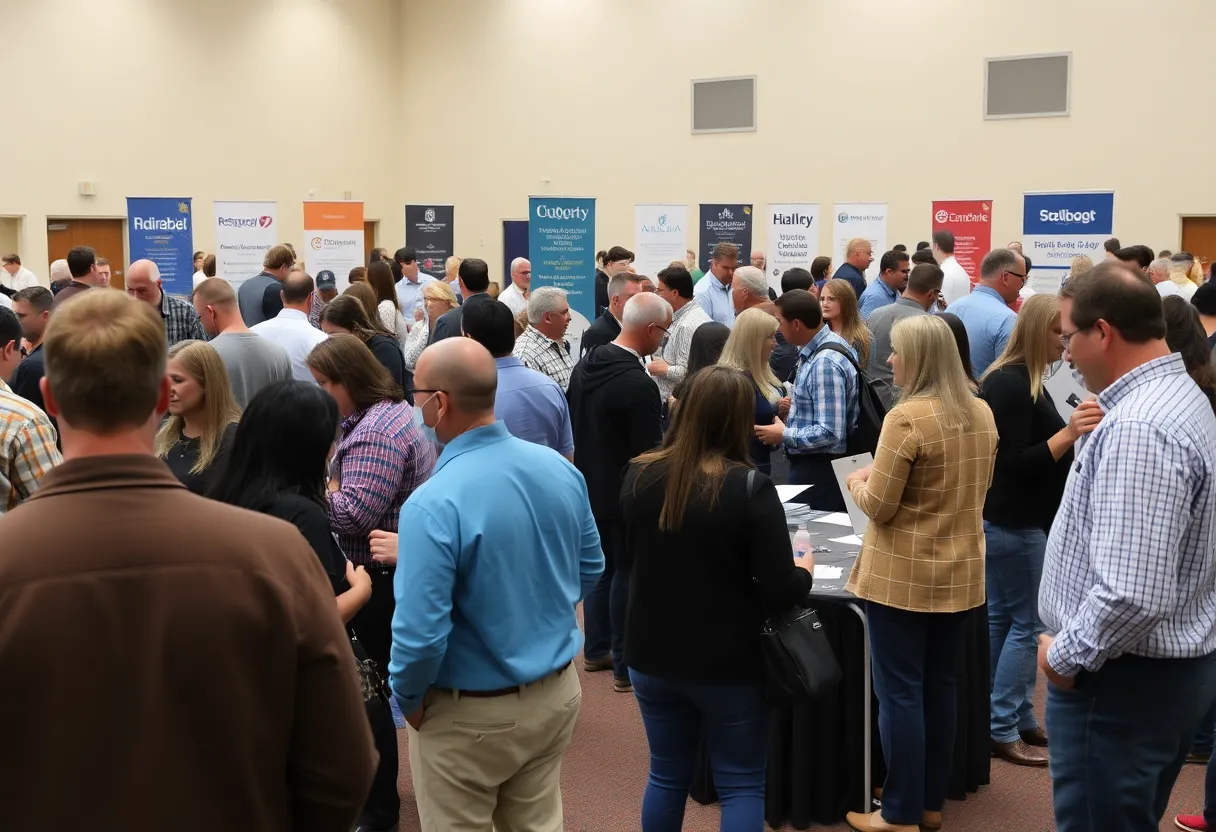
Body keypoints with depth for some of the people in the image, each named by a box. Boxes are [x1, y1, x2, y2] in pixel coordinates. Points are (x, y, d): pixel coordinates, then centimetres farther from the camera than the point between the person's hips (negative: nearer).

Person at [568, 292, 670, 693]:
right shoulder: (639, 385, -27)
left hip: (590, 486, 8)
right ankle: (626, 666, 14)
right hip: (625, 494, -8)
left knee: (602, 566, 20)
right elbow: (650, 453, -23)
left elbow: (573, 422, 10)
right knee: (628, 574, 4)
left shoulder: (585, 364, -1)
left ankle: (597, 650, 31)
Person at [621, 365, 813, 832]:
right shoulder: (750, 488, -19)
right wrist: (804, 573, 3)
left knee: (667, 776, 20)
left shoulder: (638, 476, -5)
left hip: (652, 657, 4)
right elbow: (779, 591, -18)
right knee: (742, 785, 11)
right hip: (728, 664, -4)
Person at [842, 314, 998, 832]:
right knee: (940, 685, 16)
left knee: (899, 691, 2)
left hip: (904, 576, -7)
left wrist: (857, 481, 2)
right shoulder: (982, 414, 4)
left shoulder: (907, 417, -19)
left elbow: (878, 507, -17)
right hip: (960, 573, 7)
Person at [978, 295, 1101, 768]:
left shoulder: (1022, 380, 12)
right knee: (1026, 623, -4)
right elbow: (1015, 462, -23)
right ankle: (1002, 730, 3)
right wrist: (1067, 434, -32)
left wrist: (1075, 434, 12)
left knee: (1002, 618, 14)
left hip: (1011, 520, 10)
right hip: (1014, 524, -10)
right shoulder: (1011, 384, -19)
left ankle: (1017, 717, 23)